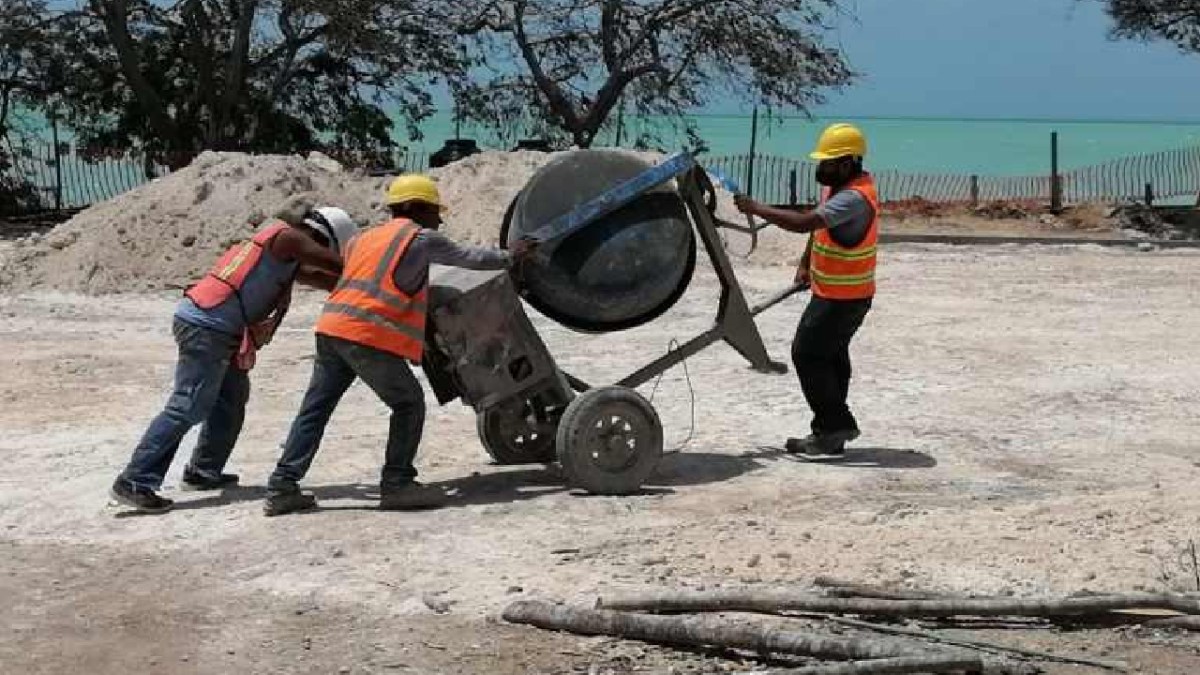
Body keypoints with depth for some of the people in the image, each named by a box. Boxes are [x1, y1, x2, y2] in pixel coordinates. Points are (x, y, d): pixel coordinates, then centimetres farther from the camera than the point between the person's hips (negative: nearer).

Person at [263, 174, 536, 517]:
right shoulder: (421, 238, 5)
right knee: (409, 404, 6)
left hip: (331, 329, 7)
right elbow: (467, 257, 15)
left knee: (315, 409, 10)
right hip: (368, 336, -7)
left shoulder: (365, 238, 25)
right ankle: (396, 484, 5)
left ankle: (282, 487, 7)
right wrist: (509, 257, 31)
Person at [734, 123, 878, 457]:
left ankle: (835, 427, -4)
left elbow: (802, 222, -35)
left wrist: (755, 208, -28)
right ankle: (832, 432, 23)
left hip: (843, 298, -10)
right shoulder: (835, 186, 5)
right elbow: (818, 226, 22)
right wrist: (806, 263, 16)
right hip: (831, 292, 10)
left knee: (808, 354, -9)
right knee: (830, 358, 15)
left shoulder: (854, 198, -27)